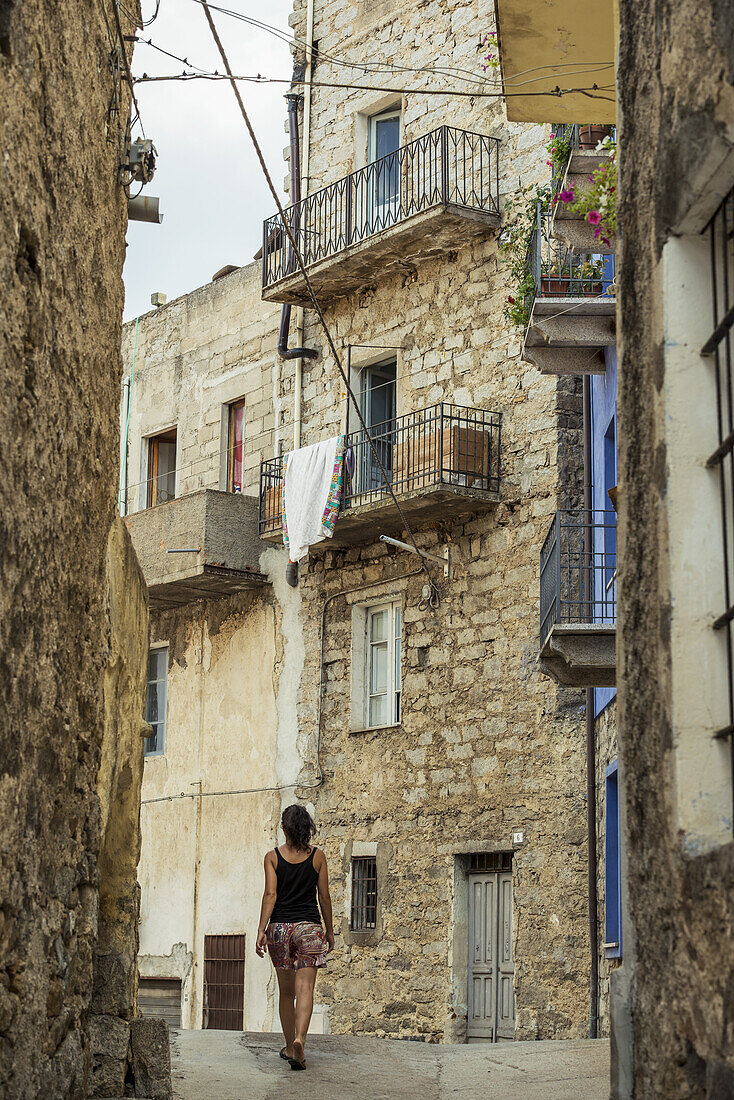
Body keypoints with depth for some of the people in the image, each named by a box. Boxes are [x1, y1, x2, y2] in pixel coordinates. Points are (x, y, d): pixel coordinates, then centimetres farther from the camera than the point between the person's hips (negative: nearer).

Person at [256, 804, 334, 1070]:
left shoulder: (273, 857, 1)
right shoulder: (317, 856, 2)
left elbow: (270, 895, -7)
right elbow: (324, 897, 5)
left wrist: (261, 930, -8)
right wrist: (330, 931, 15)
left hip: (279, 927, 1)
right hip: (309, 927, -1)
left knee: (286, 992, 14)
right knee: (305, 988, -8)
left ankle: (290, 1046, 23)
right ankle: (299, 1040, -29)